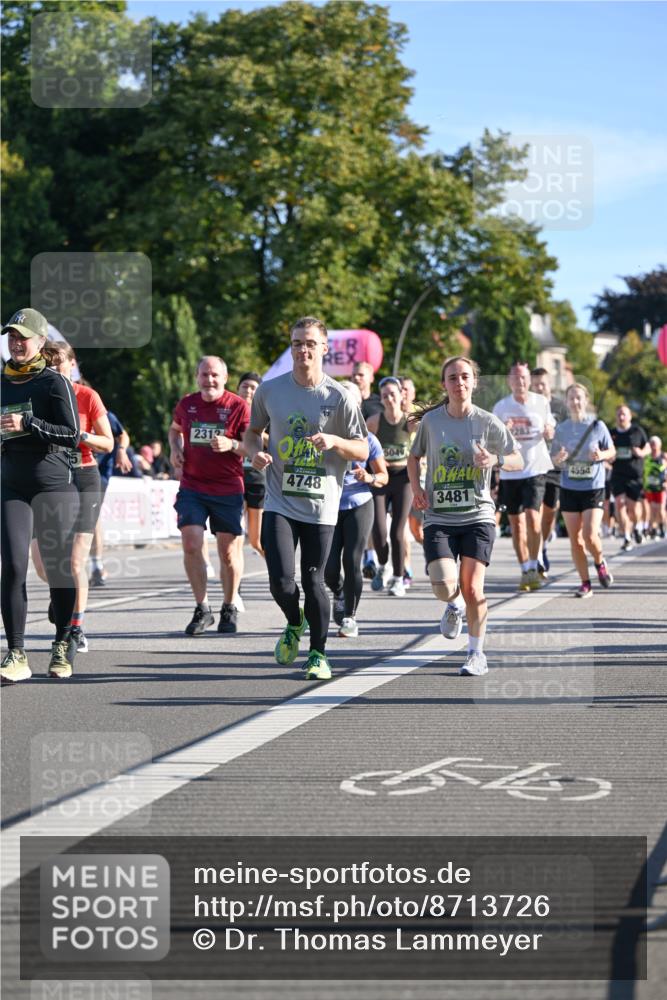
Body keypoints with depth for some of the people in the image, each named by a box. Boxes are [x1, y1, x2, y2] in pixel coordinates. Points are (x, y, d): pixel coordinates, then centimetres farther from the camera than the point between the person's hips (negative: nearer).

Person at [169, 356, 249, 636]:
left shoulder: (238, 406, -4)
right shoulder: (186, 404, 7)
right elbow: (175, 429, 28)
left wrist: (232, 445, -23)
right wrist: (175, 449, 8)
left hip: (228, 489, -2)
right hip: (191, 488, 2)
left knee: (228, 550, 3)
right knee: (191, 544, -11)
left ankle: (229, 609, 22)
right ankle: (202, 609, 1)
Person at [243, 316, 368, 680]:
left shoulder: (338, 397, -4)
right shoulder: (270, 390, 2)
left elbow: (362, 450, 1)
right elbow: (252, 431, 18)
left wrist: (333, 441, -19)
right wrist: (255, 451, -5)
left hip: (321, 506, -1)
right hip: (280, 503, 1)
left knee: (313, 581, 3)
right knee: (281, 582, -10)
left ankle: (318, 654, 22)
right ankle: (294, 624, 23)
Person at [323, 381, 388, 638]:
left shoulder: (367, 439, 0)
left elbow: (383, 476, 7)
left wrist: (369, 478, -14)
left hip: (359, 505, -1)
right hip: (330, 507, 1)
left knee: (352, 561, -8)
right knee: (329, 567, -5)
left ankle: (350, 617, 6)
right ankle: (339, 595, 30)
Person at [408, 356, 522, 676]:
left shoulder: (487, 422, -1)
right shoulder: (430, 420, 4)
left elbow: (518, 461, 5)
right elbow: (413, 456, 19)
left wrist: (496, 459, -16)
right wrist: (416, 487, 2)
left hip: (477, 516, -1)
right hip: (438, 517, 1)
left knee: (472, 589, -9)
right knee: (443, 587, -15)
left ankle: (477, 654, 10)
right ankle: (455, 605, 24)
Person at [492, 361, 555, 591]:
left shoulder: (541, 403, 2)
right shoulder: (501, 407, 2)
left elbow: (549, 436, 12)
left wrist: (548, 432, -12)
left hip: (535, 468, -2)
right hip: (509, 471, 2)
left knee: (532, 516, -16)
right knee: (516, 523, 6)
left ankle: (534, 567, -5)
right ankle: (525, 571, 17)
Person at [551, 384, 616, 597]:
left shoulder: (597, 426, -3)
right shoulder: (561, 429, 4)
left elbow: (612, 452, 6)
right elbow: (554, 460, 10)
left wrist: (601, 455, -15)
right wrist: (559, 458, -13)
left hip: (594, 488, -3)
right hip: (569, 489, 3)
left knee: (590, 535, -14)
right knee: (575, 540, 2)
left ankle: (600, 563, 18)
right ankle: (585, 583, 12)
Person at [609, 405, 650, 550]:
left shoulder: (638, 431, 3)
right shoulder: (611, 433, 8)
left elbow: (648, 447, 11)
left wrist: (641, 452, -11)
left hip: (635, 475, -1)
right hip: (618, 474, 1)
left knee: (633, 507, 1)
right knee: (619, 503, -15)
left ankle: (635, 526, 36)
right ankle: (627, 538, -10)